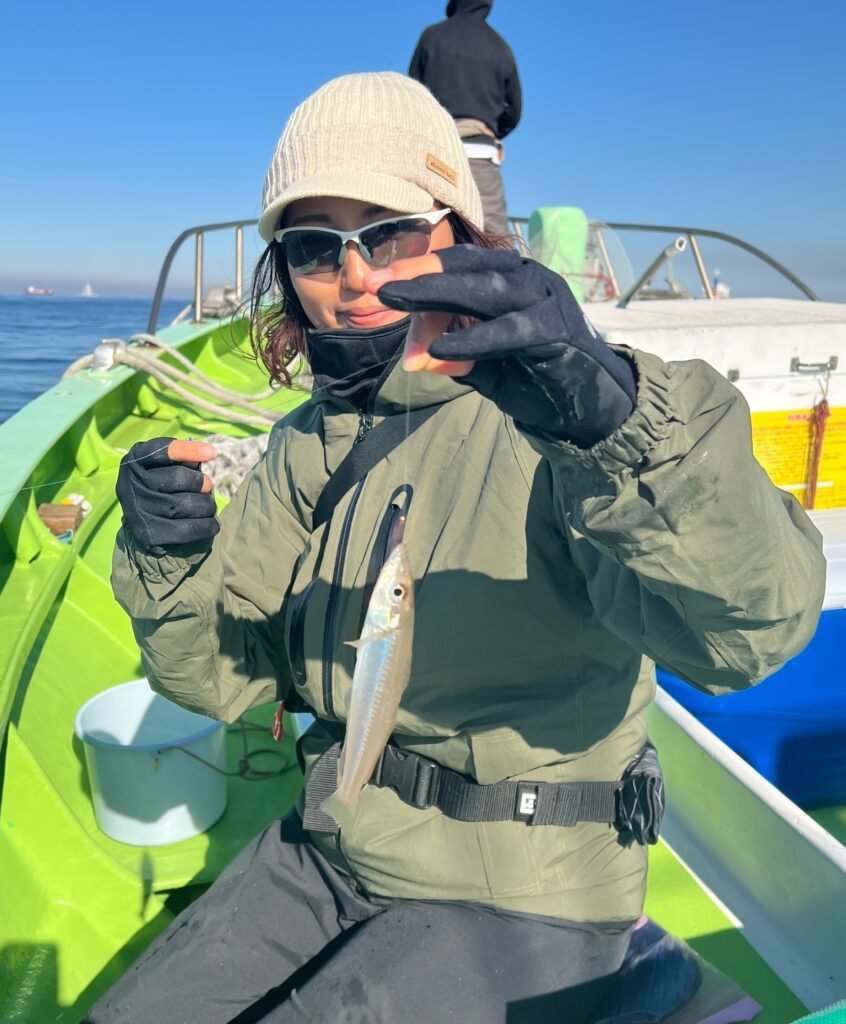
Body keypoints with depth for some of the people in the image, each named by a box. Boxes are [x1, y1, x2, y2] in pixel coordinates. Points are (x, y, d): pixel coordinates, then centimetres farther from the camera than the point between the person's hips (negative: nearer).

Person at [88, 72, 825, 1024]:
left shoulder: (551, 406, -18)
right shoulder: (308, 444, 1)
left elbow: (748, 630, -33)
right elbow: (225, 675, 0)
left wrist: (624, 423, -50)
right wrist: (171, 562, -19)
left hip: (522, 900, -5)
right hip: (328, 855, 6)